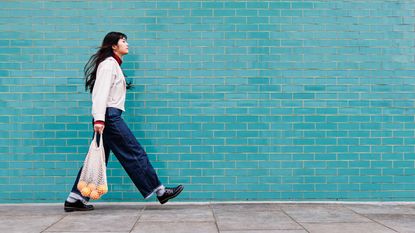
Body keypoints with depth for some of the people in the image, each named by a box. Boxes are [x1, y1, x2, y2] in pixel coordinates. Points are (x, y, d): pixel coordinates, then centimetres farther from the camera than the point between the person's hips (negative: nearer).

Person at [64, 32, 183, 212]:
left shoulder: (113, 64, 23)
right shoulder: (109, 63, -7)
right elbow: (101, 92, -18)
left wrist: (100, 118, 14)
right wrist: (99, 118, -27)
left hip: (110, 117, 10)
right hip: (109, 115, -10)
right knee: (135, 153, -5)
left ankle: (75, 200, 8)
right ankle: (160, 191, 1)